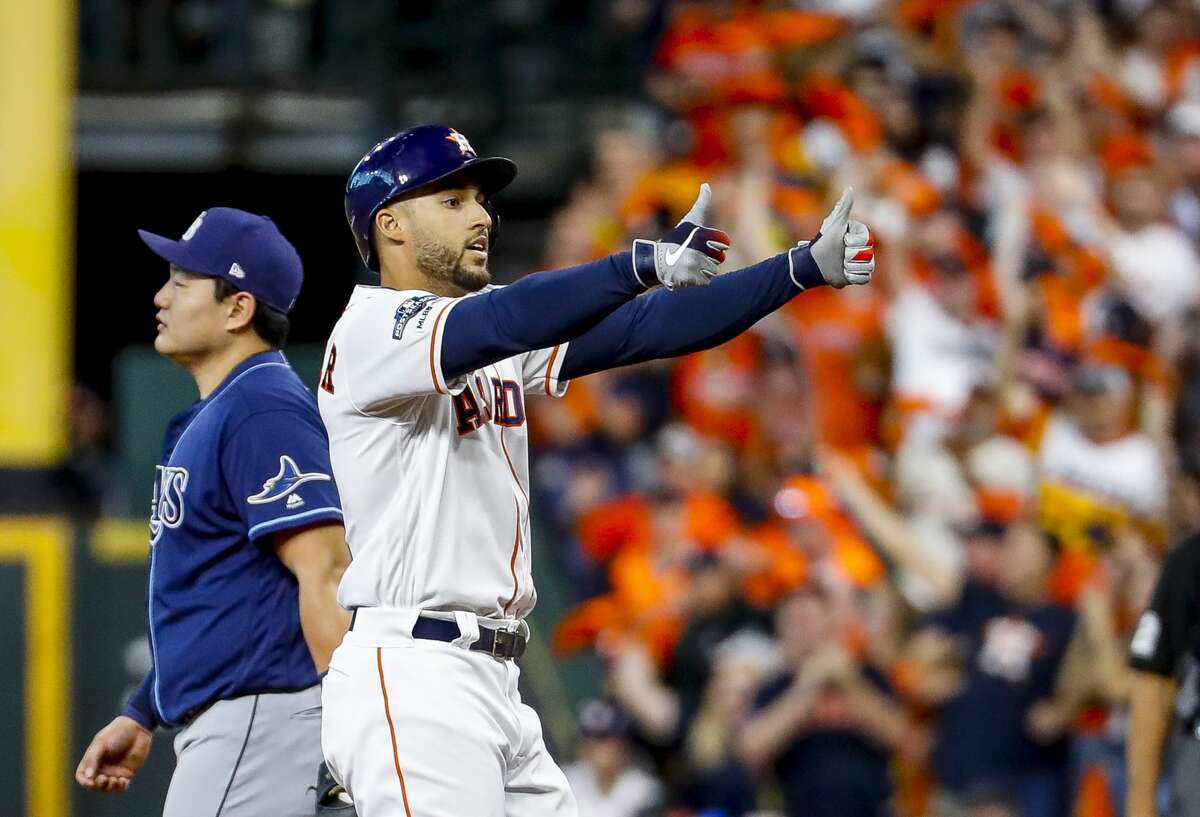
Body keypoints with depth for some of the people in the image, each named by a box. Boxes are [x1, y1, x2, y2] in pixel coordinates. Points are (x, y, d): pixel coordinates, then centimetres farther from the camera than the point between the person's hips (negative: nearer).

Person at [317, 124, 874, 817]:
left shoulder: (489, 328, 17)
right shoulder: (373, 329, -9)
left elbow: (644, 329, 6)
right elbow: (499, 325, -29)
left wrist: (807, 268, -5)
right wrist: (646, 263, -40)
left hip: (495, 681, 9)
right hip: (412, 678, -9)